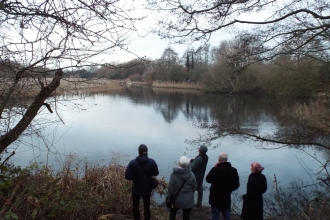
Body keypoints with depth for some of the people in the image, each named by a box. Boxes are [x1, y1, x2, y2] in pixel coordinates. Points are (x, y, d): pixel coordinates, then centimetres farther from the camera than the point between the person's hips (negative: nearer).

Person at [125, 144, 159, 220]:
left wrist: (135, 177, 0)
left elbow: (127, 176, -17)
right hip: (147, 188, 1)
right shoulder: (152, 162, -15)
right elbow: (156, 173, -2)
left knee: (136, 206, 21)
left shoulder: (133, 162, -19)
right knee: (147, 206, 20)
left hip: (136, 189, -1)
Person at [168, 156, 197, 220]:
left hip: (177, 200, -1)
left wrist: (173, 195, 5)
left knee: (172, 212, 27)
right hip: (188, 200, 1)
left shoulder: (174, 174, -22)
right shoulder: (191, 174, -16)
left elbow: (170, 188, -16)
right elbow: (195, 187, -5)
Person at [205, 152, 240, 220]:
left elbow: (208, 179, -5)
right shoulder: (233, 170, -7)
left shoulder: (215, 169, -20)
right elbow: (236, 185, 0)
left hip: (215, 198, -3)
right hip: (226, 199, 4)